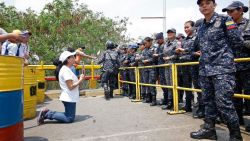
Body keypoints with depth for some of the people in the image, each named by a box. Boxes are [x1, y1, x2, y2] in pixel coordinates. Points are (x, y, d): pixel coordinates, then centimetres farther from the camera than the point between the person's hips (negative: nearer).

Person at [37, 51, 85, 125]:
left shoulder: (66, 69, 14)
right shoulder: (66, 70, -17)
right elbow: (70, 86, -21)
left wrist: (79, 79, 4)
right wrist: (80, 80, -13)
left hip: (69, 98, 10)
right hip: (69, 98, -10)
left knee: (69, 116, 17)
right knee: (69, 118, -3)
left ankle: (47, 113, 14)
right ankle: (47, 113, -1)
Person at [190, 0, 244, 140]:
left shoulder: (224, 20, -1)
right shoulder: (201, 27, 16)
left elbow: (238, 41, -4)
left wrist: (222, 47, 5)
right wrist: (207, 50, 9)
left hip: (223, 68, -7)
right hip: (205, 69, 7)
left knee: (223, 102, -9)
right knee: (208, 101, 12)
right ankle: (209, 129, 24)